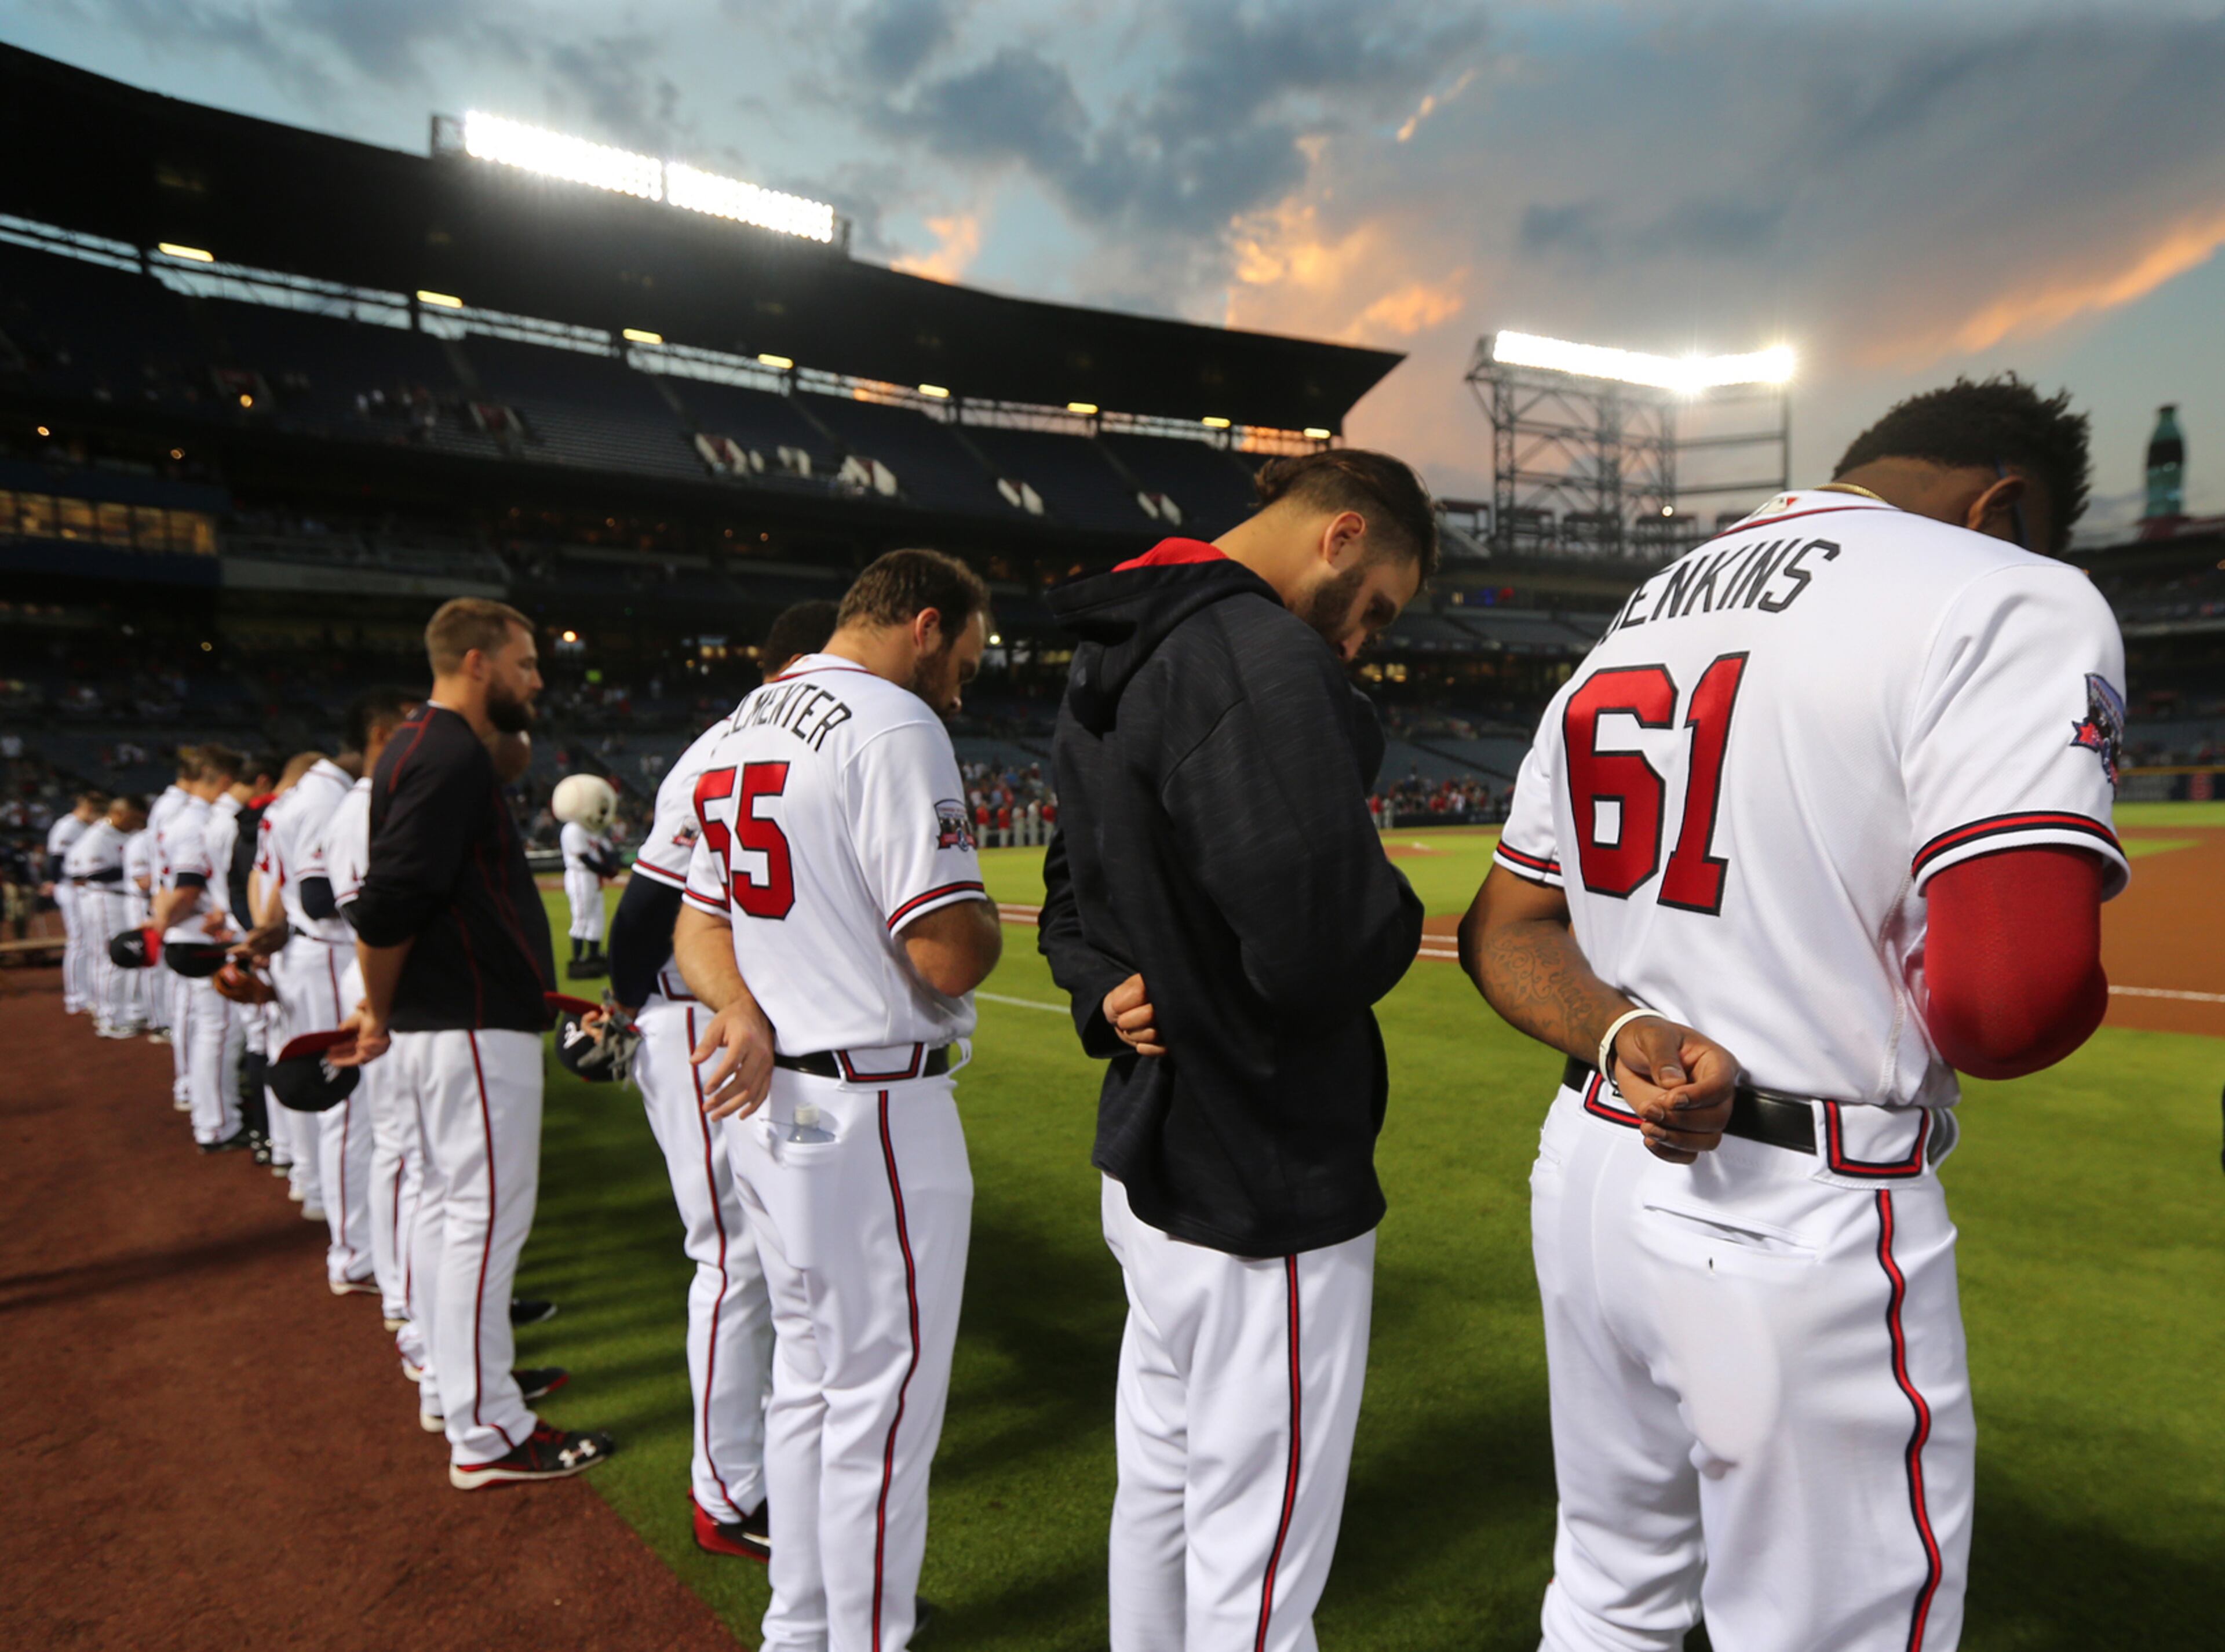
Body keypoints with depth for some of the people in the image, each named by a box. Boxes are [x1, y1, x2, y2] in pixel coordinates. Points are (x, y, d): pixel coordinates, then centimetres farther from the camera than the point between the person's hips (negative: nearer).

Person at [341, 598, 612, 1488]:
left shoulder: (418, 747, 16)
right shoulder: (455, 756, -17)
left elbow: (397, 893, 16)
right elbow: (389, 902, -23)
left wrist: (383, 1009, 14)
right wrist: (380, 1013, -10)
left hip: (438, 1019, 11)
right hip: (477, 1026, -11)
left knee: (449, 1201, 19)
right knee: (488, 1211, -4)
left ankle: (452, 1381, 35)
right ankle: (486, 1435, 5)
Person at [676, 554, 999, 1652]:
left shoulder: (738, 731, 13)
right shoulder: (894, 726, -17)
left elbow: (699, 923, 11)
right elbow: (947, 954, -22)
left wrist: (744, 1008, -6)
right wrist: (988, 921, 0)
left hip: (765, 1100, 10)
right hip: (873, 1108, -9)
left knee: (811, 1377, 22)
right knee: (883, 1399, 6)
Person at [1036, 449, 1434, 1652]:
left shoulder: (1105, 662, 10)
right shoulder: (1269, 661, -22)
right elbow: (1321, 950, -29)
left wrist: (1103, 991, 2)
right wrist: (1395, 910, -8)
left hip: (1147, 1156, 10)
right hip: (1265, 1182, -9)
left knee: (1158, 1491, 25)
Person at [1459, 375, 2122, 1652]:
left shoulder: (1624, 630, 12)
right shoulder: (2010, 597, -10)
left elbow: (1506, 929, 9)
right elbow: (2016, 999, -23)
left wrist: (1621, 1037, -7)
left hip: (1592, 1172, 7)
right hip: (1808, 1224, -7)